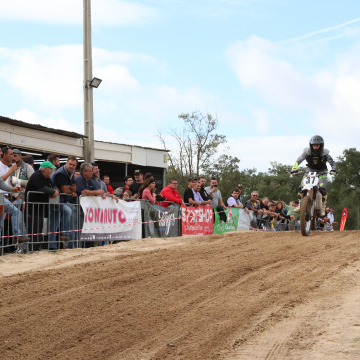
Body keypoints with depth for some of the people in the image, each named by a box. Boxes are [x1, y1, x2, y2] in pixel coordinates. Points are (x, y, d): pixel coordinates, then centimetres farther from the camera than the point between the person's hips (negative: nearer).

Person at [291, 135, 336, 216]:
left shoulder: (325, 153, -15)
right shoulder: (307, 152, -14)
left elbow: (332, 162, -21)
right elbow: (298, 160, -20)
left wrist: (333, 169, -43)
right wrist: (294, 169, -38)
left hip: (321, 172, -1)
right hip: (310, 170, 2)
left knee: (322, 188, -24)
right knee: (302, 186, -18)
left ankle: (323, 208, -10)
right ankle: (300, 205, -3)